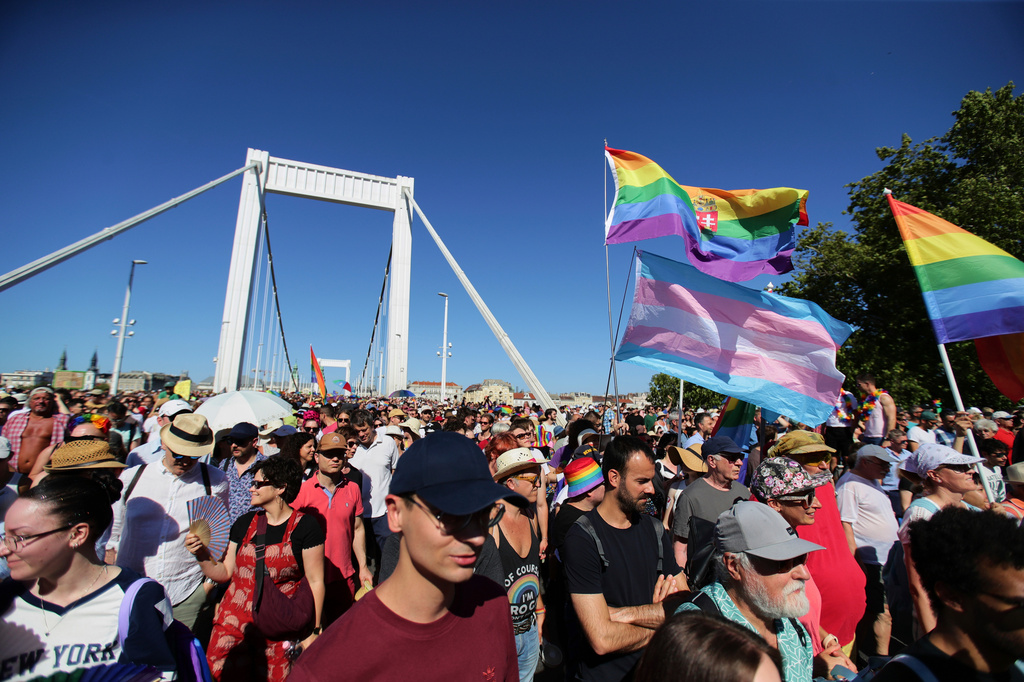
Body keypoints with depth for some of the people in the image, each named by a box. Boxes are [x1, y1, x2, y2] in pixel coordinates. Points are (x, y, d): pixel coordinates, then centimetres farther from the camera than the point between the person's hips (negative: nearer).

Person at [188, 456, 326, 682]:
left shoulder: (305, 526, -11)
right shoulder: (244, 523, 5)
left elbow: (315, 581, -8)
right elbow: (225, 572, 12)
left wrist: (313, 632, -8)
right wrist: (201, 554, -3)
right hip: (234, 622, 4)